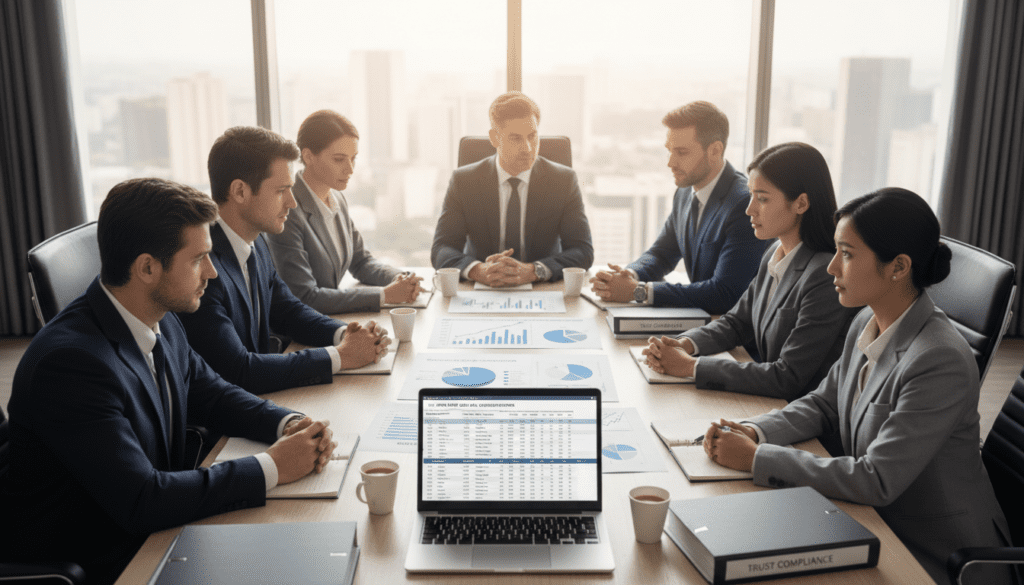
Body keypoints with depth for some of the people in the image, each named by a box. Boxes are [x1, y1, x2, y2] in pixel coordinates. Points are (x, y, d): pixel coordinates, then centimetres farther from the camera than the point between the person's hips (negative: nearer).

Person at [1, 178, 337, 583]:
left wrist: (288, 424, -6)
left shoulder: (161, 322, -2)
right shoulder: (70, 360, -27)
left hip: (154, 533, 7)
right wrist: (271, 467, -24)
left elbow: (208, 392, 13)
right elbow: (141, 502, -29)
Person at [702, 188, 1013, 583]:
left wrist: (756, 458, -25)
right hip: (874, 523, 7)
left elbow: (876, 482, -27)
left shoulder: (941, 362, -28)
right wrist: (754, 432, -8)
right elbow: (823, 404, 11)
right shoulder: (867, 324, -2)